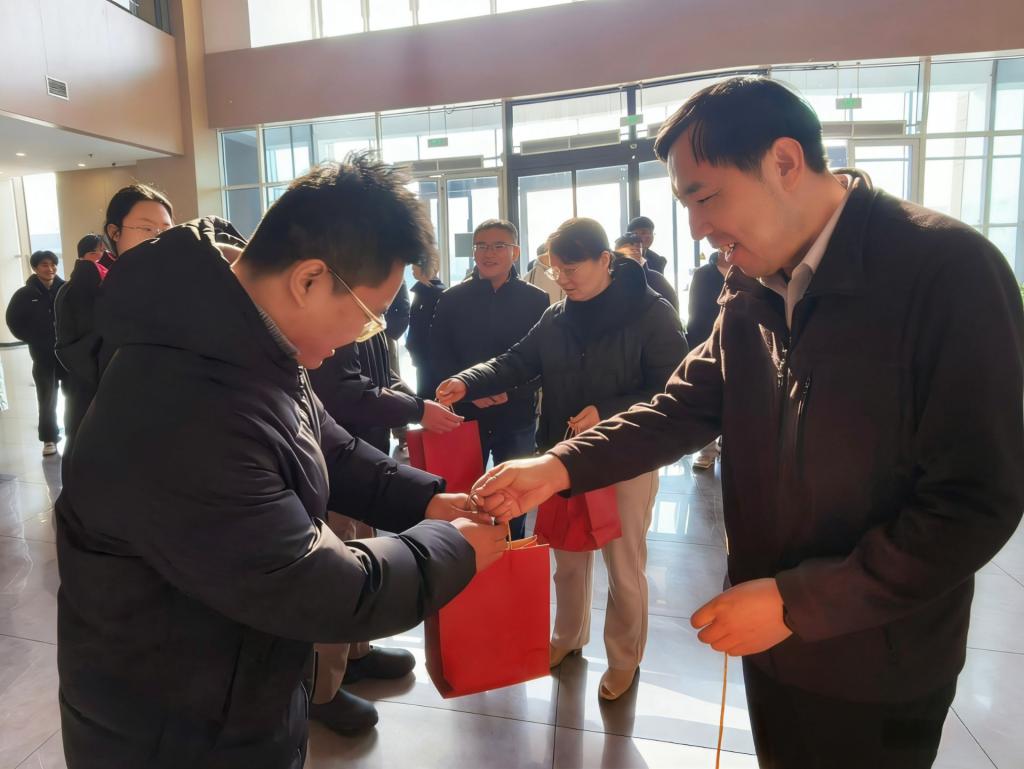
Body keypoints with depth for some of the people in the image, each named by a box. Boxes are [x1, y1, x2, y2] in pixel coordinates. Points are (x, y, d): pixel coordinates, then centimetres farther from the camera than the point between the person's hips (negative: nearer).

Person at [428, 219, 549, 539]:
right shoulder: (452, 299, 2)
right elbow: (438, 356, 1)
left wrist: (512, 390, -16)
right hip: (465, 414, 0)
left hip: (517, 417, 0)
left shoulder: (536, 300, 0)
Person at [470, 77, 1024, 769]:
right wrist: (563, 466, -14)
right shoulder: (751, 290, 0)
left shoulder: (949, 270, -21)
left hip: (877, 669, -5)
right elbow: (686, 406, 0)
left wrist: (798, 602, -22)